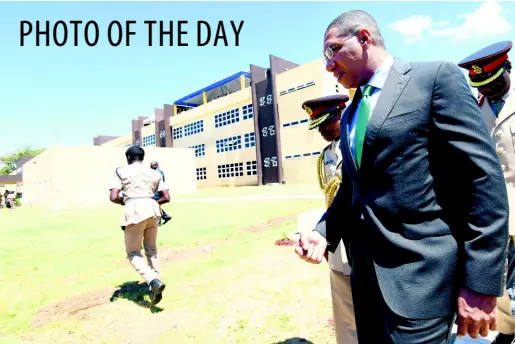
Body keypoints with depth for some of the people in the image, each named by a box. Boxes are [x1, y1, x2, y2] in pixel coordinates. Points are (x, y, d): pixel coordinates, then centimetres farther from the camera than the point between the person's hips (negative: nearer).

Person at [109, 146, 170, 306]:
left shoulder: (121, 171, 8)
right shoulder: (154, 173, 16)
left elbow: (113, 197, -3)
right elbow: (166, 198, 9)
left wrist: (125, 202, 17)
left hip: (134, 211, -3)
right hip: (152, 209, 4)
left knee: (133, 252, 9)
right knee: (151, 249, 20)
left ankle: (153, 281, -11)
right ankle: (155, 280, 21)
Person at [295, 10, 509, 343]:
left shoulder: (437, 77, -5)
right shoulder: (350, 115, 14)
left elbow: (485, 178, -11)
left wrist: (481, 282, -14)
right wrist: (324, 232, 1)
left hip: (418, 269, -6)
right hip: (366, 269, 7)